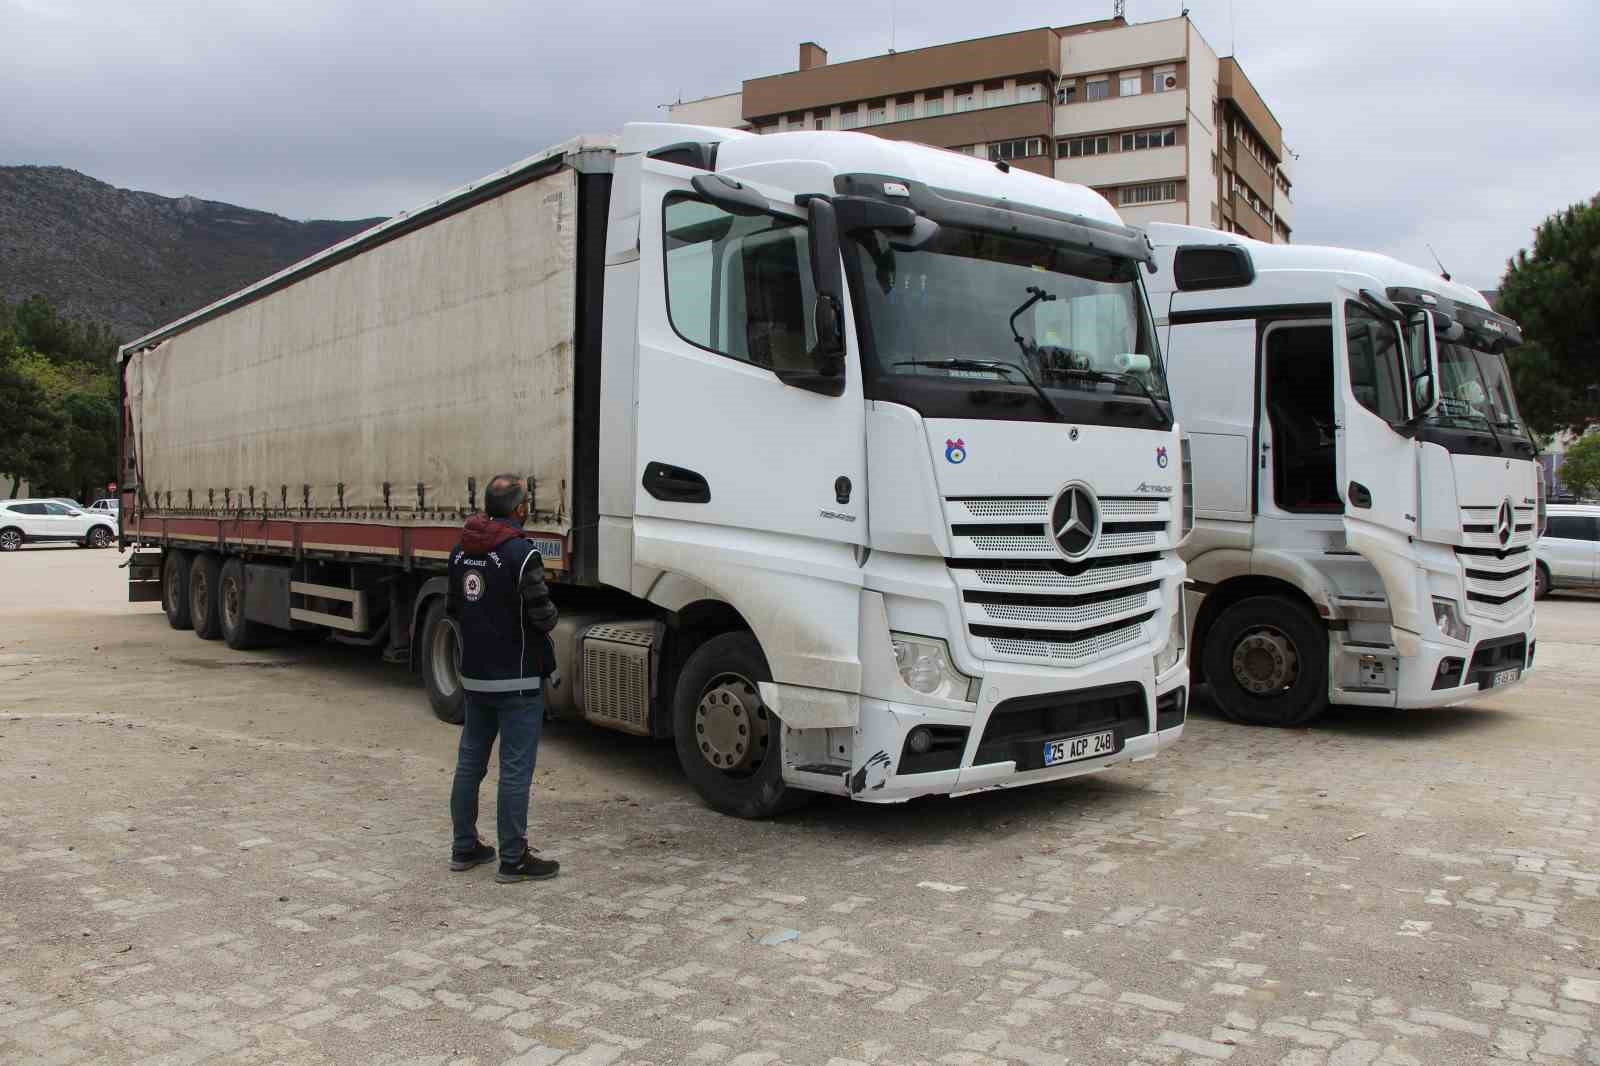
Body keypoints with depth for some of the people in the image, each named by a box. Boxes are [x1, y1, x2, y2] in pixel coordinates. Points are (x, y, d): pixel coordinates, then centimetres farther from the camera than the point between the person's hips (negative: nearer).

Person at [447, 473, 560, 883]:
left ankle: (464, 848, 26)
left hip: (474, 675, 8)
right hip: (517, 680, -8)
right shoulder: (521, 553, -18)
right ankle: (513, 860, 6)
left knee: (470, 761, 16)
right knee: (515, 770, -1)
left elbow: (453, 608, 13)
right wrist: (550, 616, 2)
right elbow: (542, 616, -19)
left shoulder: (460, 551, 6)